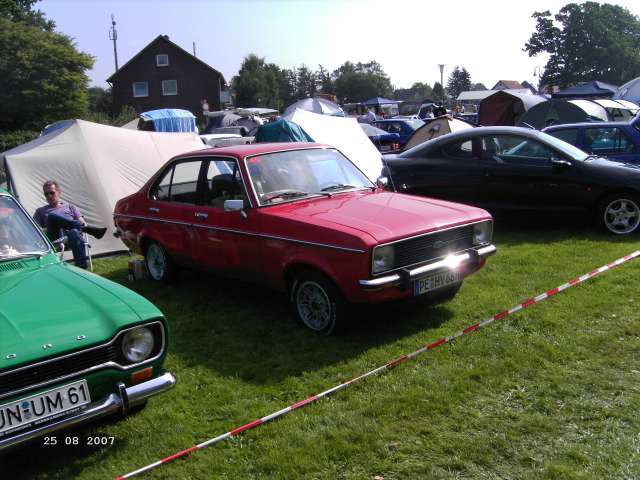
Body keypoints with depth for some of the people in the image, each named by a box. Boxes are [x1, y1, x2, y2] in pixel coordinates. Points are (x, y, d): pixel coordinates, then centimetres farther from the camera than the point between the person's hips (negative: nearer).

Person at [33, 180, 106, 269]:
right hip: (55, 238, 0)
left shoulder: (69, 206, 31)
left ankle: (81, 268, -55)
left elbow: (82, 222, 18)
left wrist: (83, 225, -6)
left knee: (75, 233, -41)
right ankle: (89, 229, -36)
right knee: (52, 216, -30)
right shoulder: (40, 211, 30)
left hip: (71, 232, 0)